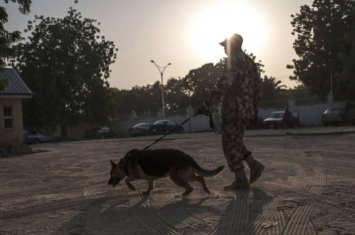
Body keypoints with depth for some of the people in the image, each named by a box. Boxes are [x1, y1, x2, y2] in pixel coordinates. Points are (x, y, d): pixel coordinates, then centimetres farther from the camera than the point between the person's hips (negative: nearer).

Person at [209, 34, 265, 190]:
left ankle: (241, 180, -2)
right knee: (234, 142, 19)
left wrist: (210, 102, -21)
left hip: (234, 109, -9)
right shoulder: (250, 61, 19)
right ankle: (254, 165, 9)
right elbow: (257, 88, 20)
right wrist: (254, 110, 23)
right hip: (246, 110, 9)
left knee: (230, 145, -3)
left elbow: (225, 82, -22)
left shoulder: (233, 59, -8)